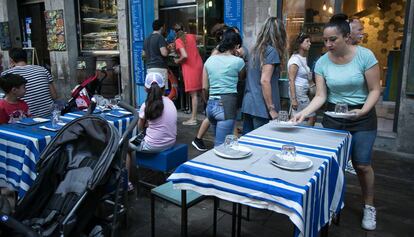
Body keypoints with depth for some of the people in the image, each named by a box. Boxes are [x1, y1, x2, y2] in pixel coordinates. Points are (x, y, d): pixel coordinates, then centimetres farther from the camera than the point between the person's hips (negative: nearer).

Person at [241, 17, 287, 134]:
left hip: (248, 105, 7)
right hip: (261, 108, -7)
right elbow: (265, 81, -18)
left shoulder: (256, 49, 12)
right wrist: (272, 109, -14)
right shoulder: (271, 51, -11)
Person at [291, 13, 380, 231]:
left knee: (361, 164, 1)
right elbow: (320, 96, -8)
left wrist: (362, 111, -25)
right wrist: (303, 113, -23)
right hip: (333, 117, 2)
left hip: (362, 117, -2)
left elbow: (375, 90, -9)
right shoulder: (322, 62, -7)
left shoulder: (365, 56, -14)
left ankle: (369, 206, 25)